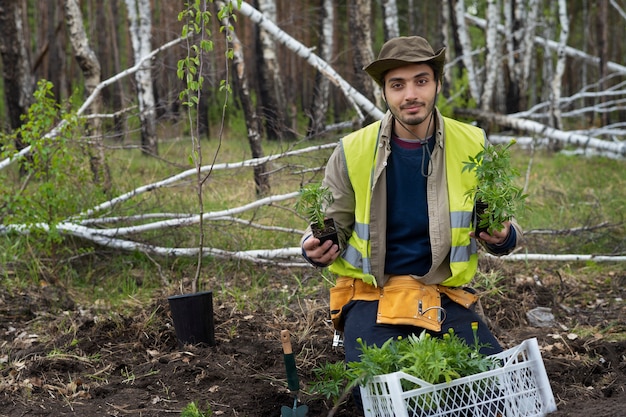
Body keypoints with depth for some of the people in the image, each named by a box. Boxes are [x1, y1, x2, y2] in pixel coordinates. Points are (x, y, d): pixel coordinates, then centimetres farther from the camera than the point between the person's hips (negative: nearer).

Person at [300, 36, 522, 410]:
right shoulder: (353, 152, -4)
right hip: (372, 294, -1)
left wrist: (504, 237, -14)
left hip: (446, 294, 2)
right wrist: (317, 248, -14)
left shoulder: (473, 146, -1)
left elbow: (502, 221, 10)